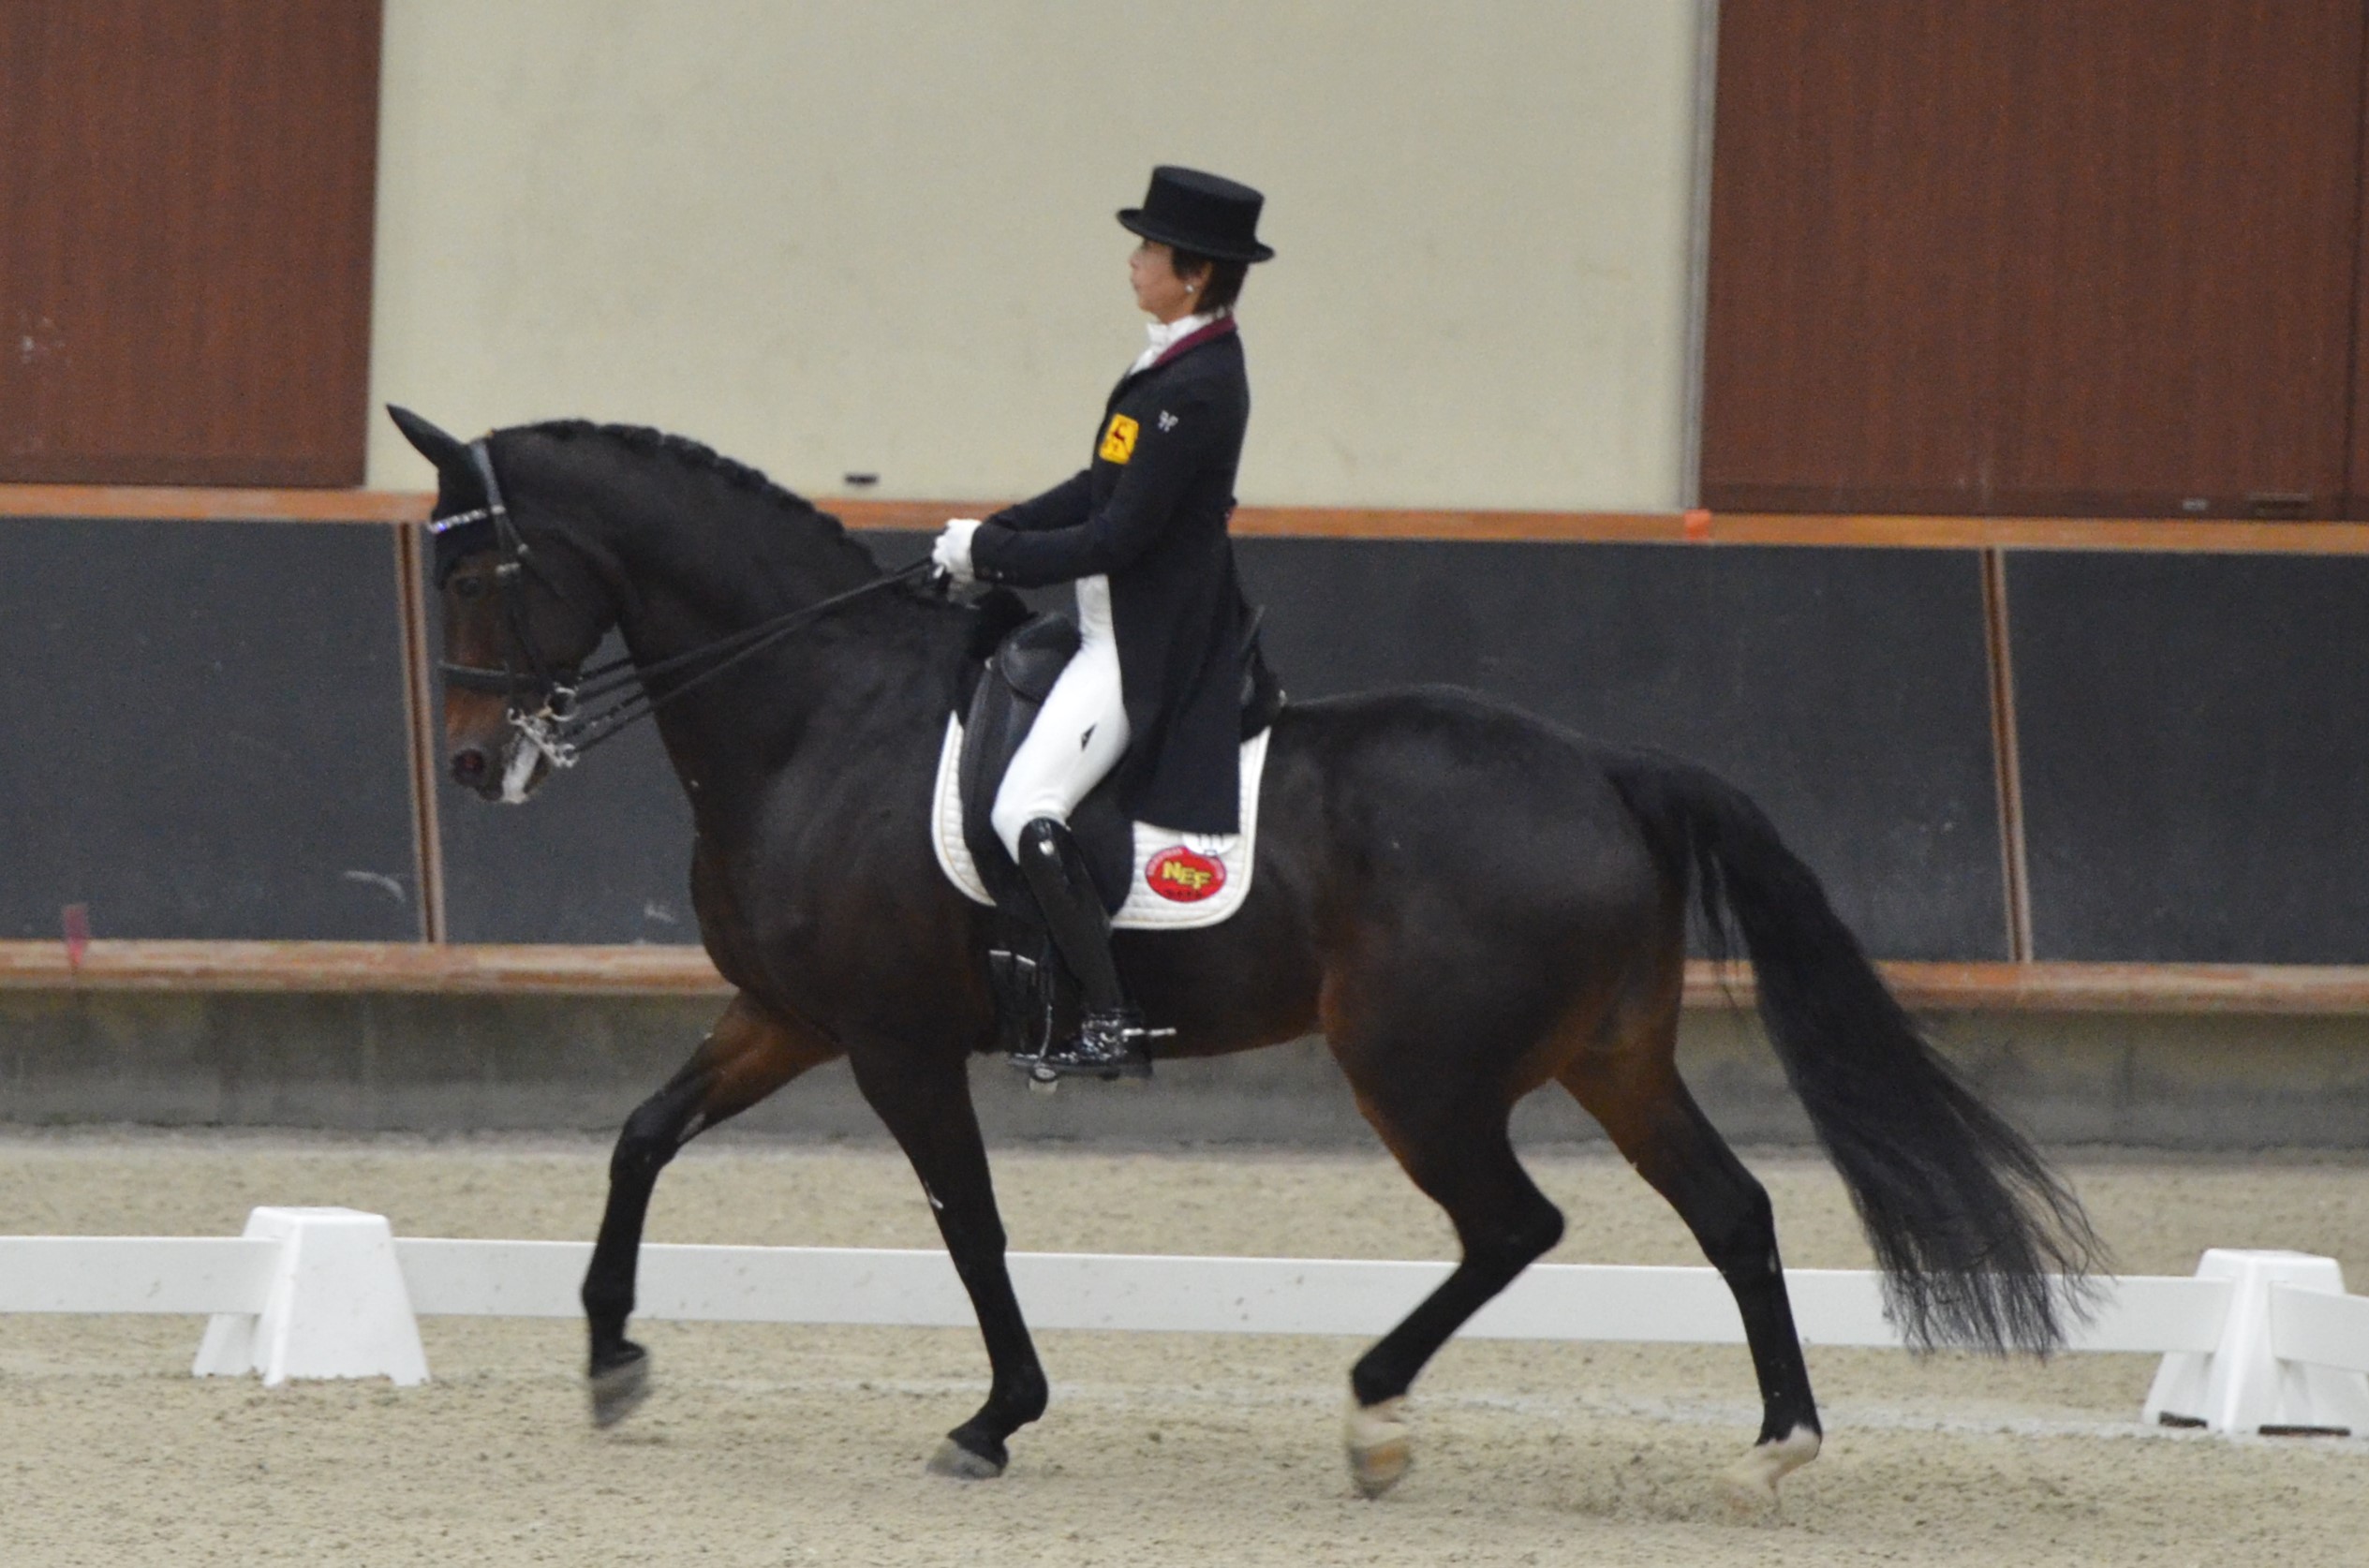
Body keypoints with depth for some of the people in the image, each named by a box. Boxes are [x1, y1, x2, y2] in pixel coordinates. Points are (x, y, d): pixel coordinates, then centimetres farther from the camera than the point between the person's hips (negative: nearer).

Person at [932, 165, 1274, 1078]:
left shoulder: (1196, 388, -22)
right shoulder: (1180, 366, 10)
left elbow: (1121, 535, -23)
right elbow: (1102, 490, 16)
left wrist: (993, 552, -14)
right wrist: (991, 536, 5)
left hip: (1144, 650, -11)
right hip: (1122, 631, 11)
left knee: (1026, 813, -18)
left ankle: (1110, 1025, -17)